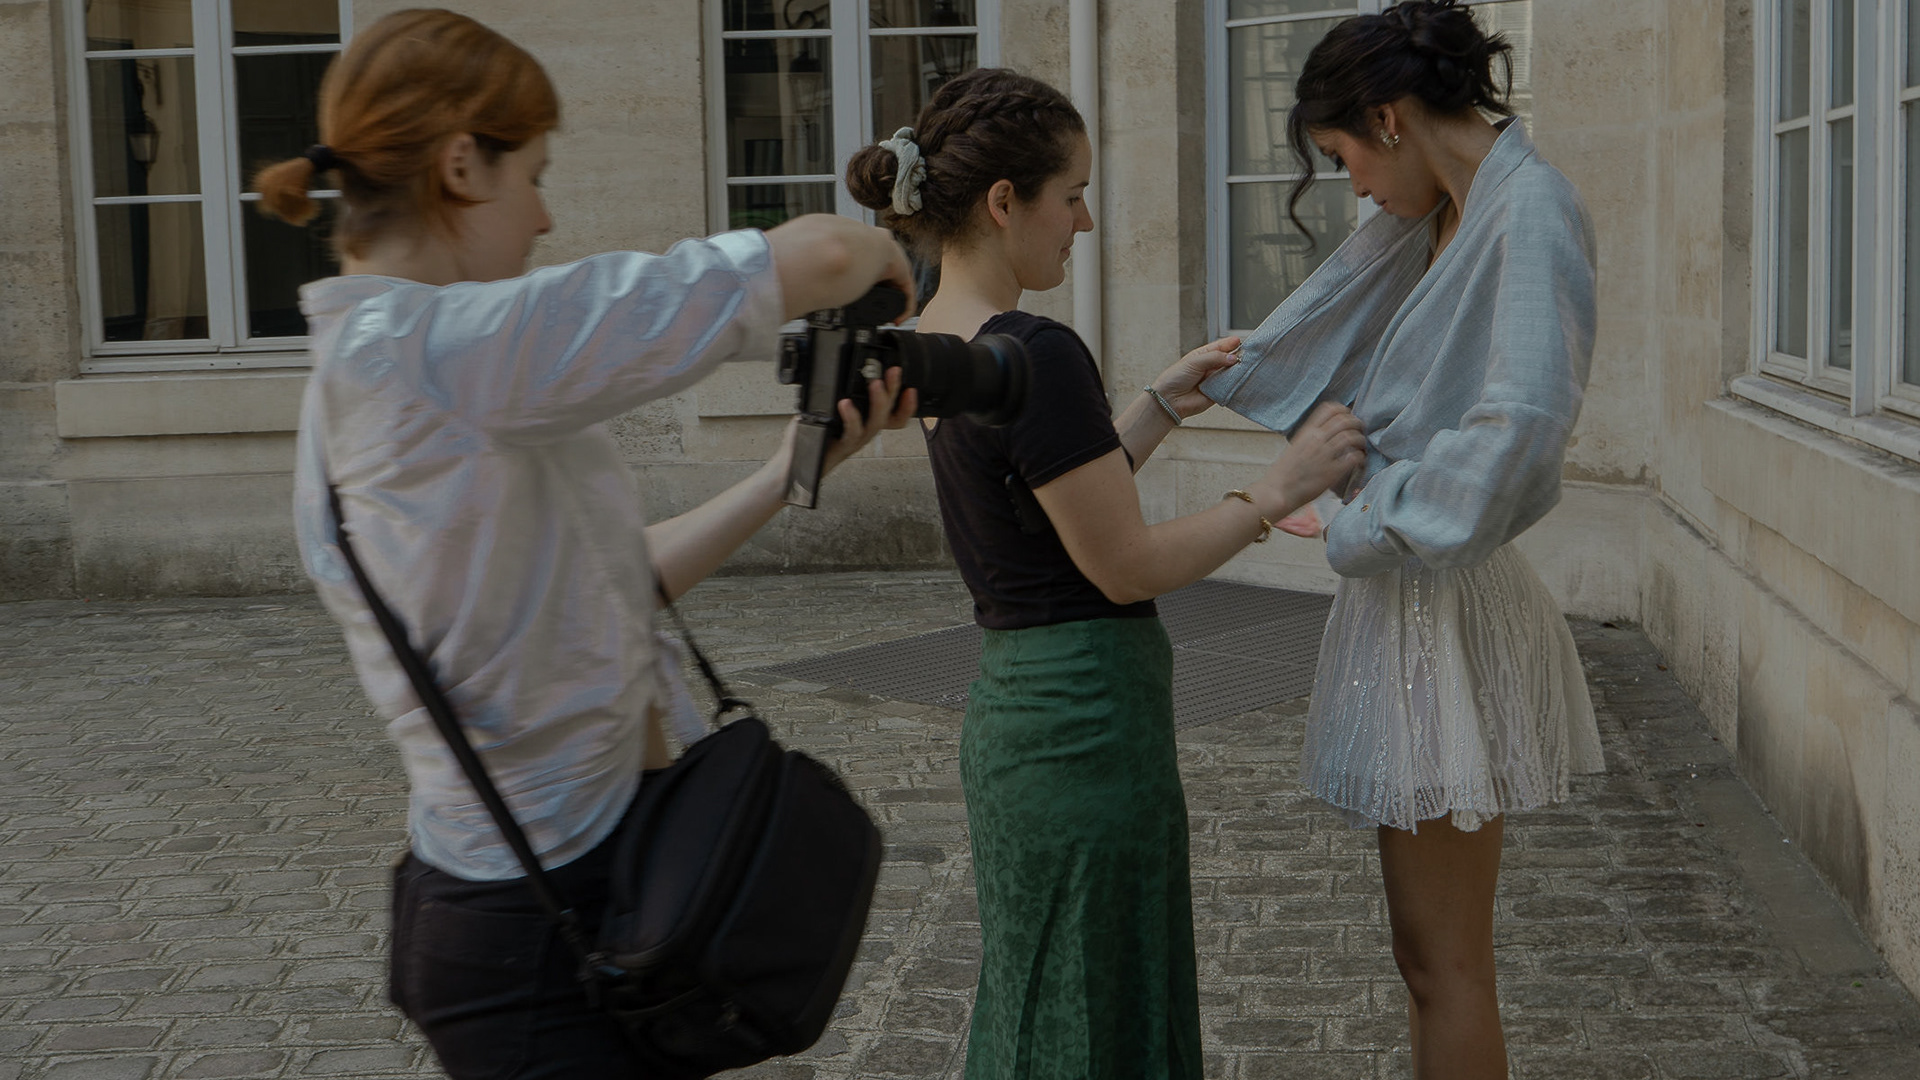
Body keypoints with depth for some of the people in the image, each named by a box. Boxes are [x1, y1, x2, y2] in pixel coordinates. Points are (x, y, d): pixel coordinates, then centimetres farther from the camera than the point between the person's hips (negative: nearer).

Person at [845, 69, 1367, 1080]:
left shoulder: (936, 339, 7)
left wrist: (1166, 400, 15)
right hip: (1088, 718, -9)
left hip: (1011, 699, 10)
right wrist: (1277, 487, -10)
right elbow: (1125, 565, -18)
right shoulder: (1034, 354, -22)